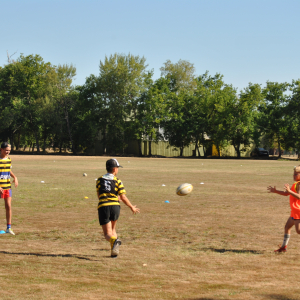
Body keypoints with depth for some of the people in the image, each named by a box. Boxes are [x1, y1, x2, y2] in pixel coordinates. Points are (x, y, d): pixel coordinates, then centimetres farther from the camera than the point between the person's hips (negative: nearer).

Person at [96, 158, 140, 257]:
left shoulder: (99, 180, 12)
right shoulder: (117, 181, 4)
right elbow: (123, 198, 1)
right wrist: (132, 207, 15)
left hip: (103, 207, 0)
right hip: (115, 206, 0)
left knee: (107, 234, 0)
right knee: (112, 229, 24)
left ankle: (114, 241, -33)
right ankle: (113, 252, 14)